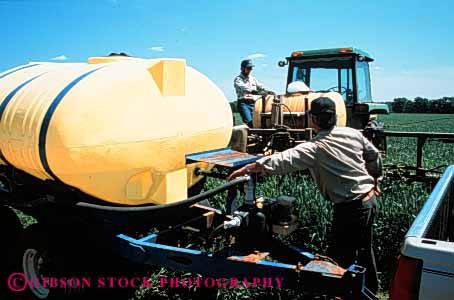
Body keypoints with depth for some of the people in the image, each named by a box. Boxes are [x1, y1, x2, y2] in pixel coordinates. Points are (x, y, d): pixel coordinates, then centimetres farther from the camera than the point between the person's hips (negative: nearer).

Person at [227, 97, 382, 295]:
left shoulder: (315, 148, -20)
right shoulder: (353, 133, 1)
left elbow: (283, 160, -28)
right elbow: (374, 156, 13)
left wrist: (247, 169, -26)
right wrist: (374, 180, 30)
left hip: (350, 207, -9)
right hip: (370, 199, 9)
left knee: (339, 258, 5)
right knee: (364, 249, 26)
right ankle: (370, 290, 45)